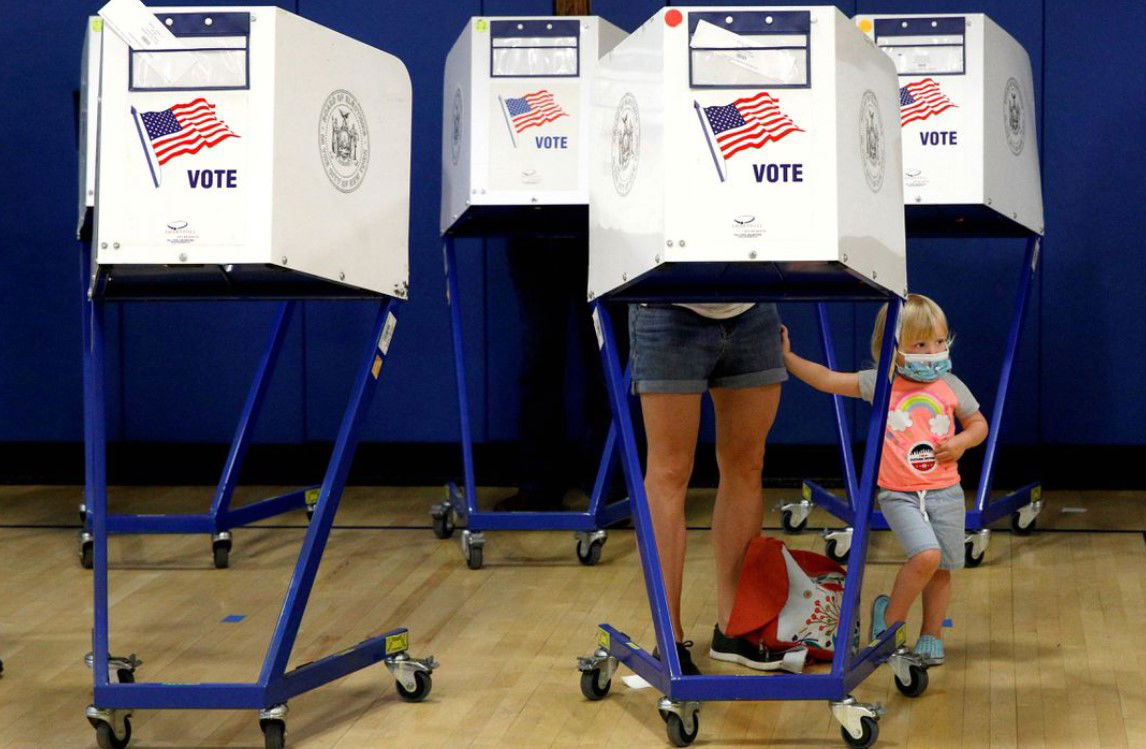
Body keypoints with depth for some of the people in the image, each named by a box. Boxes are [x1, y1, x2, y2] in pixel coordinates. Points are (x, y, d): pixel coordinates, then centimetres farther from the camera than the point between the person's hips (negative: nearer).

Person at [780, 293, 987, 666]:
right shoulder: (879, 383, -2)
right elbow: (826, 379, 1)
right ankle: (891, 616, 1)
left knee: (941, 569, 7)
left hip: (945, 492, 3)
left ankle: (931, 638, 25)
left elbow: (978, 423, 15)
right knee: (926, 555, -22)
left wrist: (962, 441, -6)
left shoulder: (951, 386, 3)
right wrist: (786, 357, -1)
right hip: (899, 494, -3)